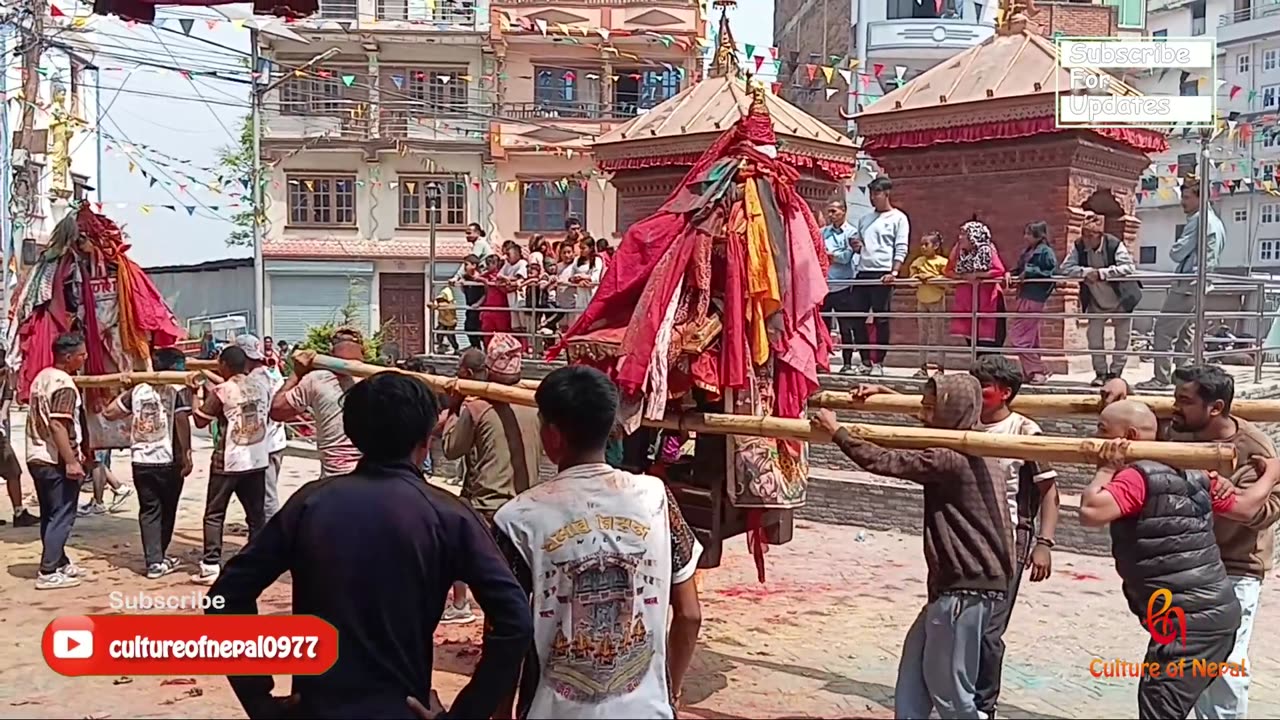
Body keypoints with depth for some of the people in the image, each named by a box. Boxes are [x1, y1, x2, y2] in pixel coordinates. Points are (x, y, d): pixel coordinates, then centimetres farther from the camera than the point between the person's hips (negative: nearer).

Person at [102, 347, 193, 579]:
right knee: (166, 510, 13)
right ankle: (159, 558, 25)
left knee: (149, 510, 7)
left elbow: (110, 412, 12)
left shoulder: (138, 389, 8)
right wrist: (187, 454, -12)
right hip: (168, 460, -4)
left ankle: (154, 560, 1)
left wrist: (125, 395, 29)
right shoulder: (178, 389, -6)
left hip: (141, 460, 4)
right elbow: (182, 421, -17)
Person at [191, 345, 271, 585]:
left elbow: (200, 421, -5)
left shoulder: (222, 391, -12)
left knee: (214, 515, 4)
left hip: (228, 461, -5)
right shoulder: (262, 386, 3)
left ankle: (210, 566, 0)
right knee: (256, 514, 11)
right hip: (258, 459, 5)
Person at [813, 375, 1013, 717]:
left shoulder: (950, 460, -20)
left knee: (947, 684, 0)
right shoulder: (960, 452, 10)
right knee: (915, 660, 18)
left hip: (967, 587, -11)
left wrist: (837, 432, -10)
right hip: (960, 580, 11)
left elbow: (886, 462, -20)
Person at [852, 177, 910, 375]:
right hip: (863, 273, 6)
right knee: (857, 318, 2)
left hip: (883, 274, -6)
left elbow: (901, 249, -5)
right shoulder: (864, 219, 21)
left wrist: (894, 272, -18)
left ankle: (878, 363, 4)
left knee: (881, 319, -2)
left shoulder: (898, 218, 3)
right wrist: (857, 247, 4)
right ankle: (866, 361, 11)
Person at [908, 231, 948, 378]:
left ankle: (941, 367, 4)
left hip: (937, 301, -5)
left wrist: (930, 278, -20)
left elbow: (945, 282, -13)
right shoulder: (918, 262, 7)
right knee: (923, 335, 7)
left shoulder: (942, 262, -7)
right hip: (922, 301, 5)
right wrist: (917, 278, -16)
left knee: (939, 335, 0)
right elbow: (911, 279, 5)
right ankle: (923, 367, 11)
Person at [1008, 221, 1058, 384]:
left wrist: (1029, 271, -18)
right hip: (1026, 297, 9)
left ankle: (1037, 370, -3)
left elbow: (1052, 272, -18)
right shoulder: (1027, 252, 14)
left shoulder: (1045, 251, -9)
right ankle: (1033, 371, 21)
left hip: (1033, 298, -9)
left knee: (1018, 336, -9)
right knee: (1030, 338, 14)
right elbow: (1020, 269, 17)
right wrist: (1011, 274, -4)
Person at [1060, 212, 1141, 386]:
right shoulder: (1079, 247, -12)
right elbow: (1065, 268, -16)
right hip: (1096, 303, 3)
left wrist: (1100, 273, -39)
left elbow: (1128, 267, -33)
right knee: (1094, 337, 0)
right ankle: (1101, 372, 13)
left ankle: (1115, 372, 20)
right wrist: (1086, 271, -33)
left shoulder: (1114, 244, -23)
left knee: (1122, 339, 6)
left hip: (1120, 301, -3)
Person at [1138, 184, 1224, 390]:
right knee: (1184, 333, 13)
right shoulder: (1216, 222, 17)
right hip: (1202, 285, 10)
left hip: (1187, 284, -10)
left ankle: (1161, 378, -10)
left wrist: (1174, 249, 5)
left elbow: (1178, 253, -16)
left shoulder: (1198, 220, -13)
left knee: (1163, 331, -8)